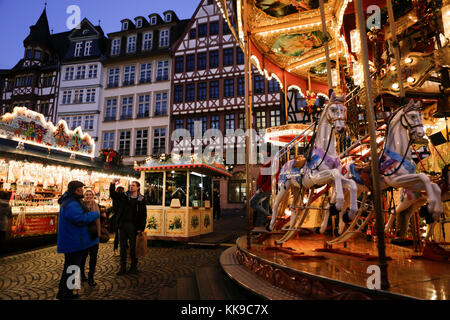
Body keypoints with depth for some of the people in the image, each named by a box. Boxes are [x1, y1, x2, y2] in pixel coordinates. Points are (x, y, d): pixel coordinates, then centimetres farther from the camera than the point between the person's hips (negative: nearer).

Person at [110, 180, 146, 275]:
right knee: (123, 246, 11)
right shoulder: (124, 196, 6)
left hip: (133, 226, -3)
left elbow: (143, 215, -3)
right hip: (122, 224, 3)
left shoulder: (141, 199, -2)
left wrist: (141, 228, -8)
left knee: (133, 247, 6)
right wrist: (113, 184, -9)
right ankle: (123, 267, 23)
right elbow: (113, 194, 6)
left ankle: (134, 267, 20)